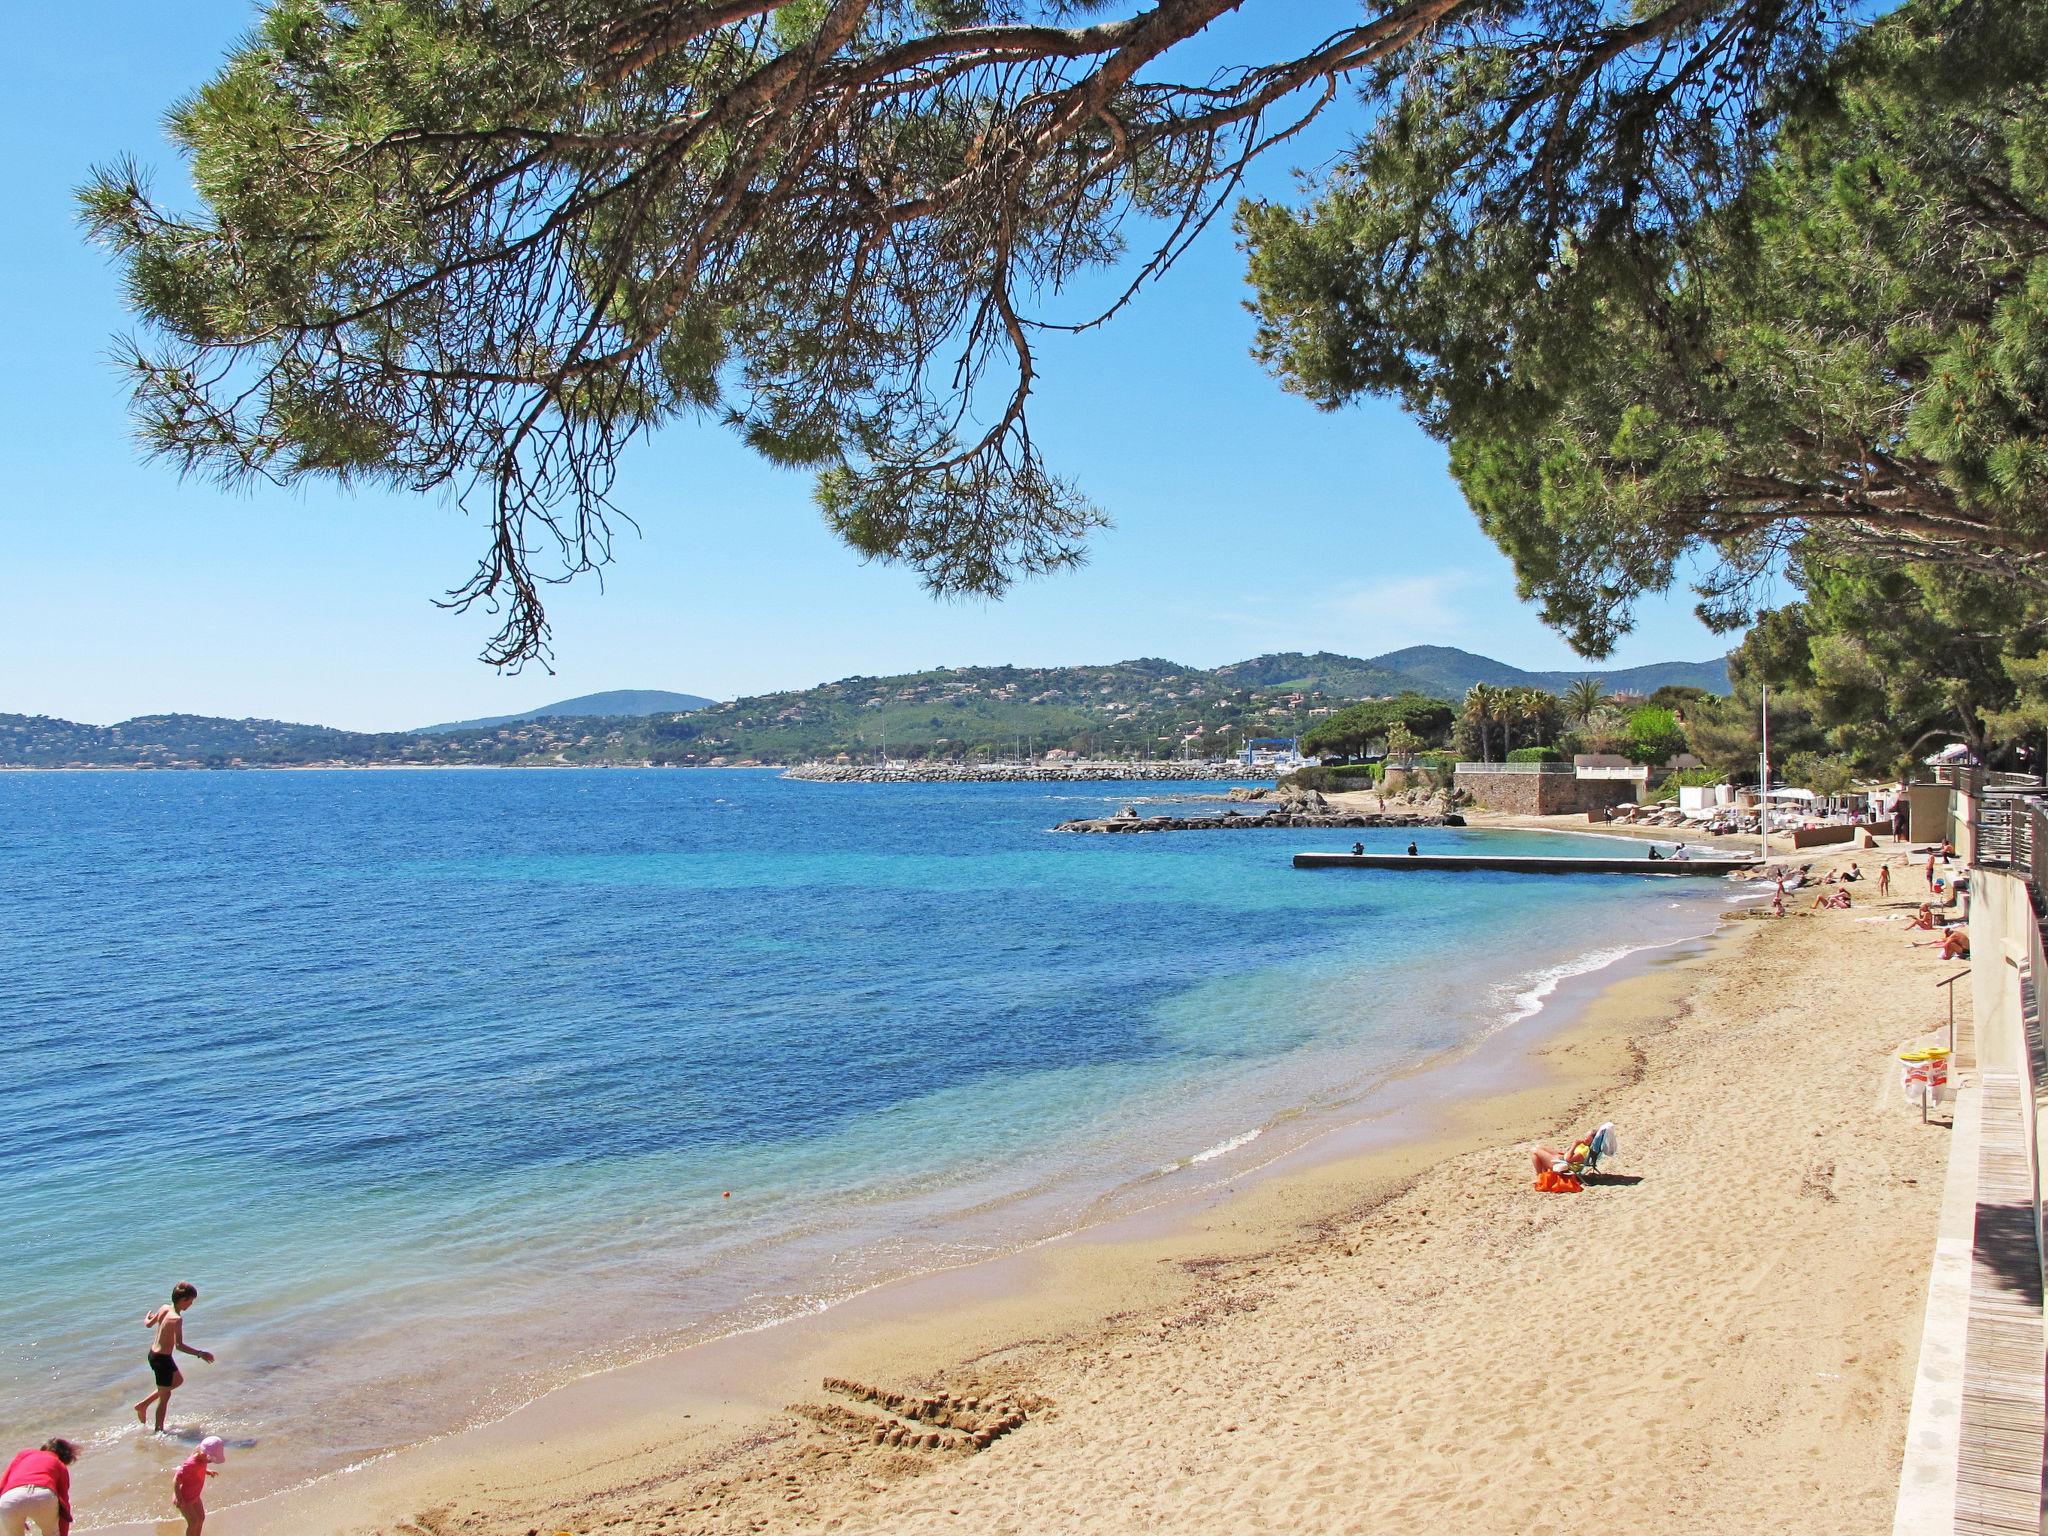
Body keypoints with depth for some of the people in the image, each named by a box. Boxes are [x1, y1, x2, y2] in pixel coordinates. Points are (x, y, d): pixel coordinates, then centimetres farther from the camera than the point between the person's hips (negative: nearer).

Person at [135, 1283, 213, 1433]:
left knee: (178, 1380, 28)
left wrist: (147, 1318, 39)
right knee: (165, 1395, 9)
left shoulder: (164, 1308, -3)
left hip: (153, 1353, 9)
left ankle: (143, 1404, 31)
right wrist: (200, 1353, -34)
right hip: (162, 1359, -9)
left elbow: (148, 1324, 16)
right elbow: (179, 1345, -36)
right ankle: (159, 1429, 22)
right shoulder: (177, 1318, -27)